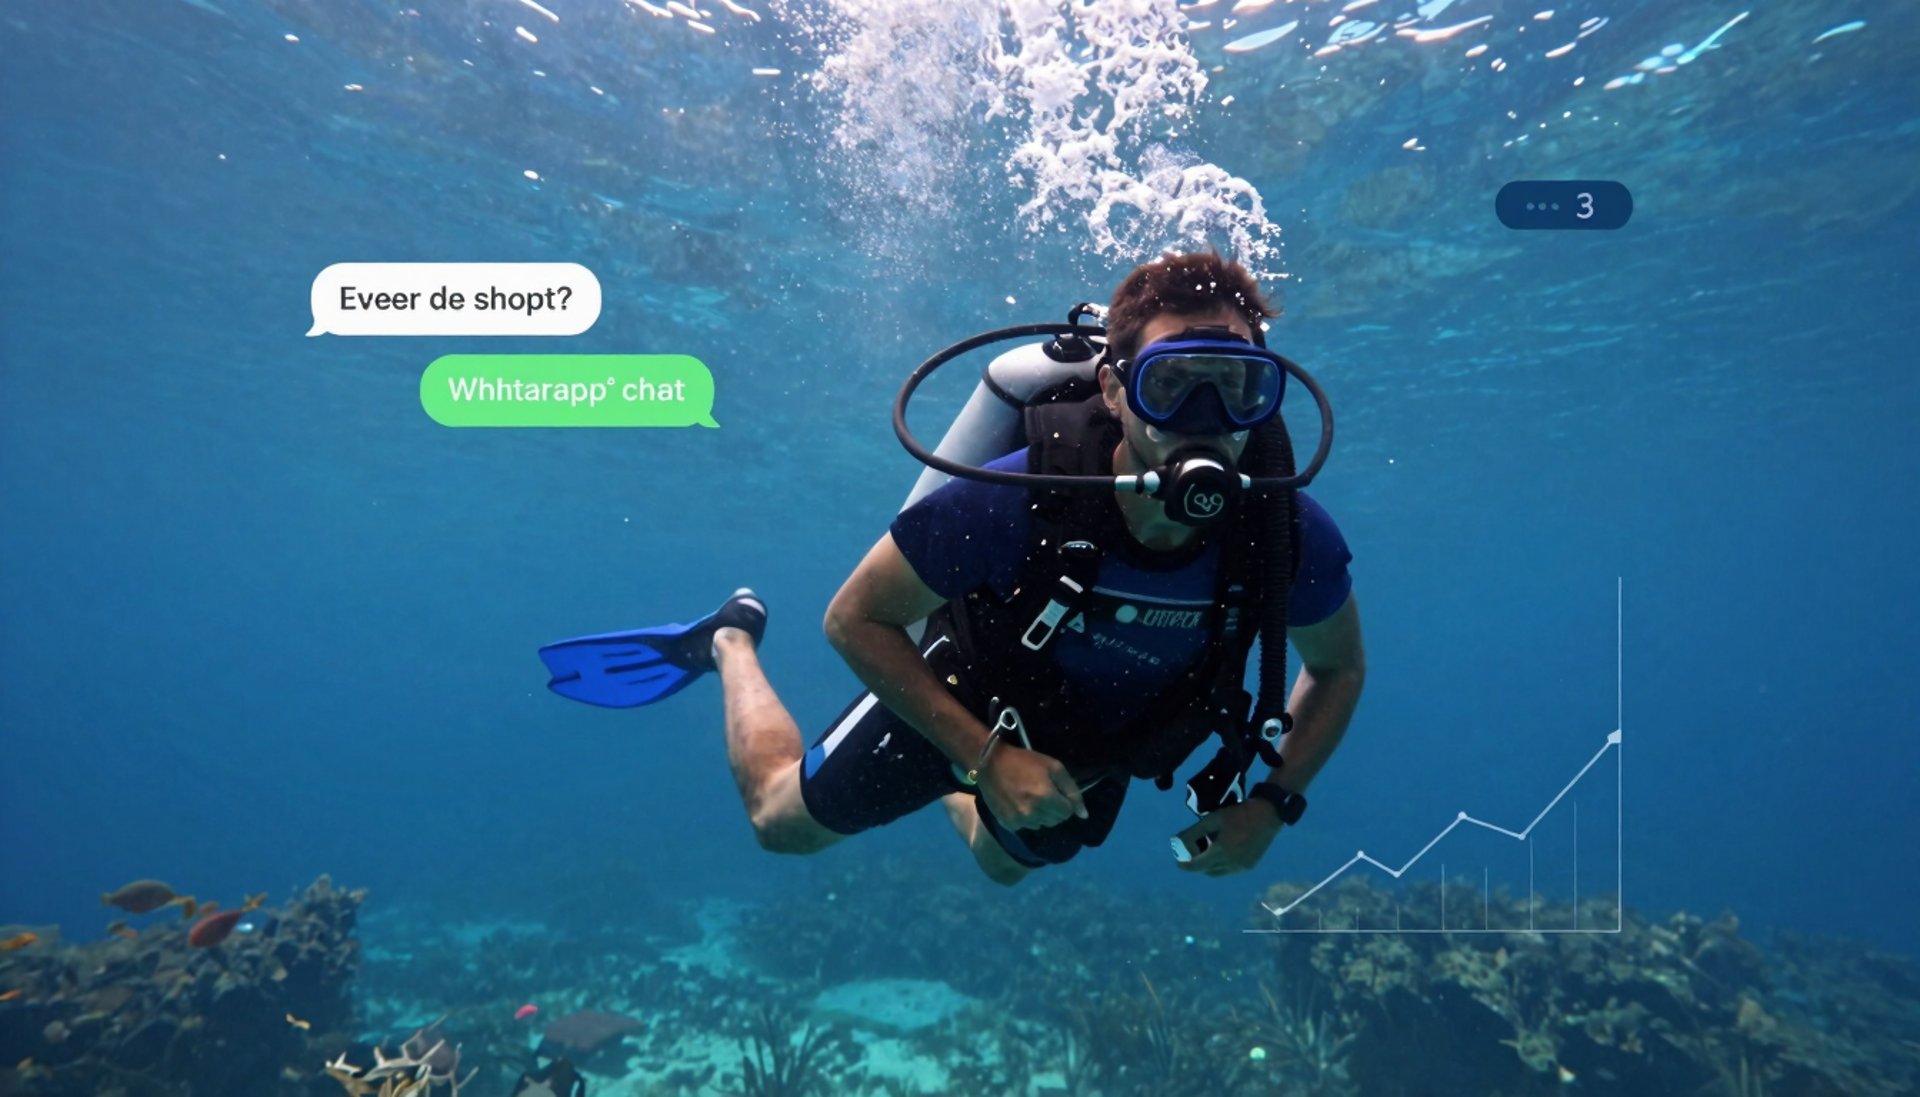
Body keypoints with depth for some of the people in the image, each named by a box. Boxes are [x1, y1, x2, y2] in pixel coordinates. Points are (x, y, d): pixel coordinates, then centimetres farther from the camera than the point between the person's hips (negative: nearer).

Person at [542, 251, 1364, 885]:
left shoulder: (1288, 536, -31)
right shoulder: (1013, 503, -42)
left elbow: (1339, 668, -9)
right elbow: (855, 619, -28)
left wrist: (1273, 802, -20)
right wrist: (987, 759, -33)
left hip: (1104, 745, 4)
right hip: (971, 703, -3)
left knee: (1005, 863, 33)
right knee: (783, 820, 16)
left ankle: (943, 784, 62)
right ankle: (732, 644, 37)